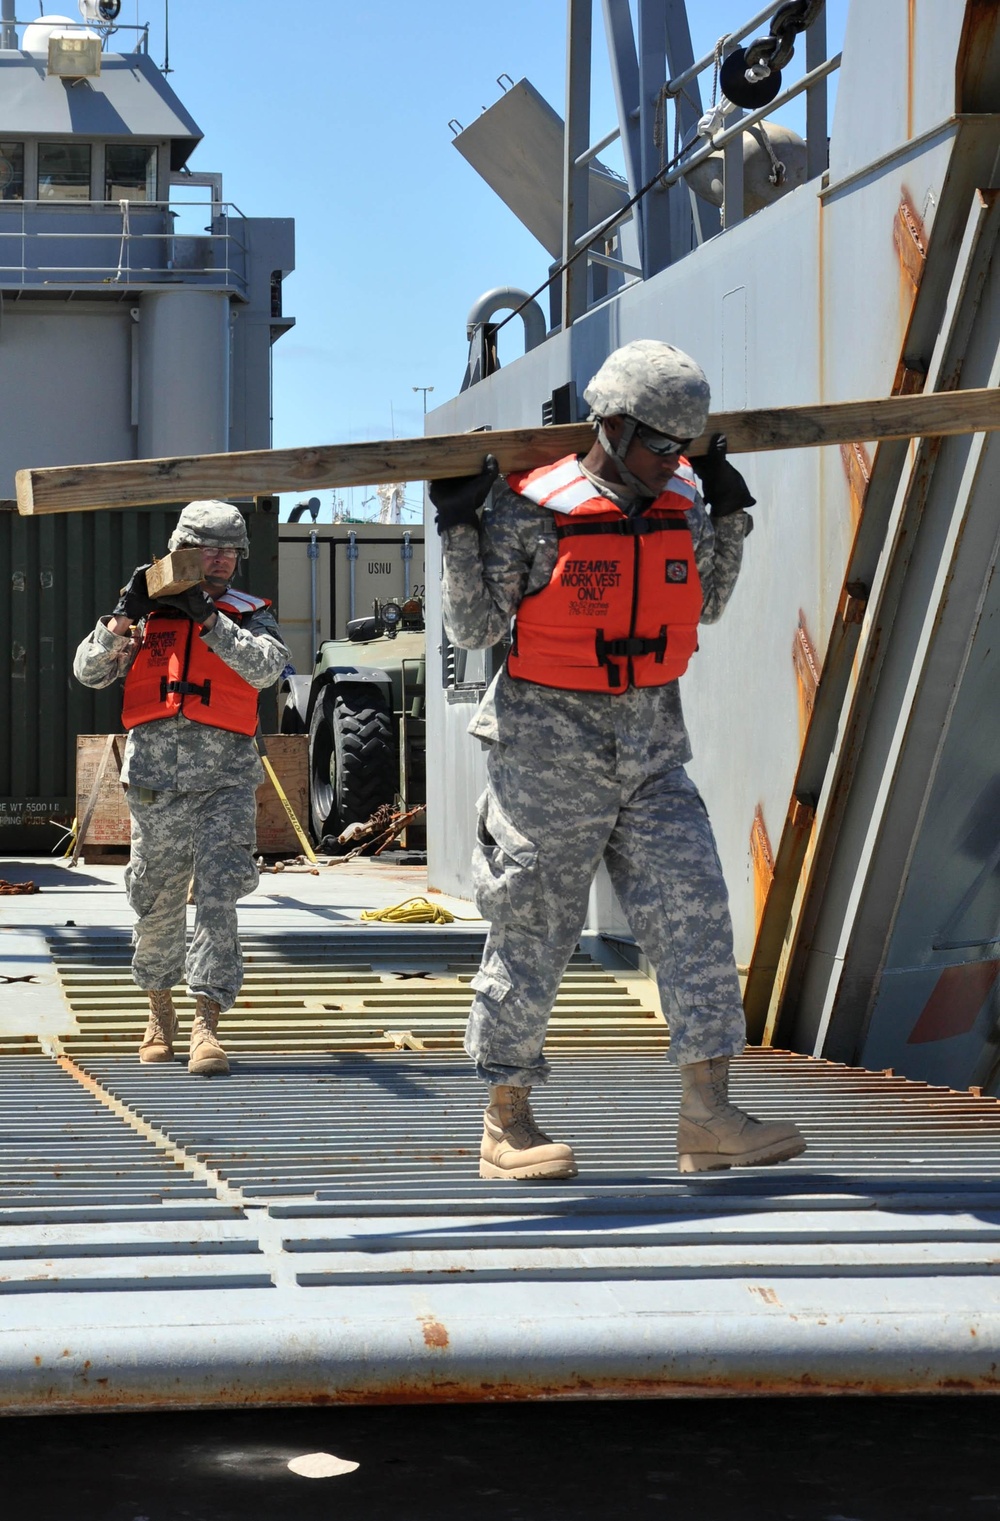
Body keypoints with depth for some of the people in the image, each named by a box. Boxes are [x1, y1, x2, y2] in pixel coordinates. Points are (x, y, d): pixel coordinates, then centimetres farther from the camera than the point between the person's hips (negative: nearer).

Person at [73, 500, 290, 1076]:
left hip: (225, 783, -2)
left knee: (217, 899, -13)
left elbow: (266, 667, -13)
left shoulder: (249, 615, 7)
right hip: (155, 783, 2)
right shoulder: (147, 613, 10)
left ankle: (206, 1025, -14)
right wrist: (125, 616, -10)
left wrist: (206, 617, -18)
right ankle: (160, 1012, 31)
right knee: (156, 905, 11)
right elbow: (90, 671, 4)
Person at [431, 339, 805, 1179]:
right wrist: (460, 527, -17)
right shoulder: (533, 511, -13)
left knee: (694, 905, -6)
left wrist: (729, 512, 11)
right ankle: (506, 1125, 13)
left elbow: (706, 604, 20)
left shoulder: (681, 504, 4)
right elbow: (475, 628, -8)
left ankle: (708, 1114, -4)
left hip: (652, 747, 5)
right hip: (552, 748, -5)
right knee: (534, 930, 2)